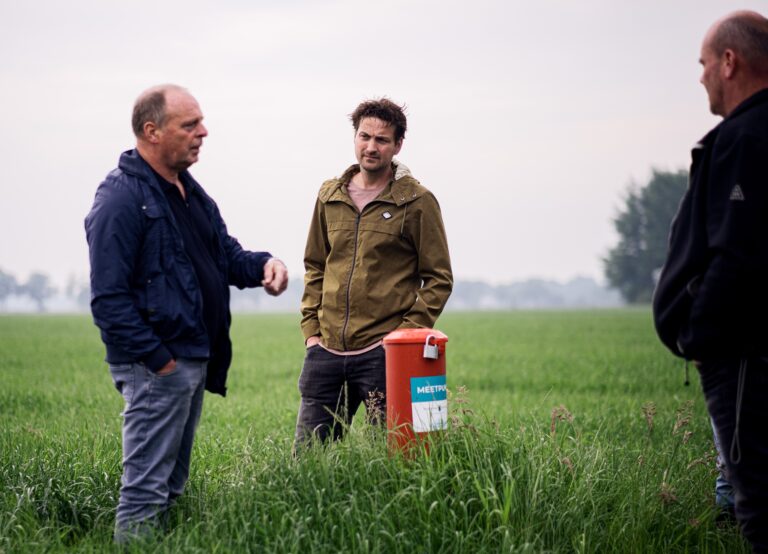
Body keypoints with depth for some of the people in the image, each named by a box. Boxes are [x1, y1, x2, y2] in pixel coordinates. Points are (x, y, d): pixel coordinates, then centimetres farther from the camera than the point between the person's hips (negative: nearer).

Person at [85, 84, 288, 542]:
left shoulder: (189, 191, 14)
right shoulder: (123, 199, -16)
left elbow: (226, 254, 21)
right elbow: (108, 299, -19)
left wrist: (263, 264, -2)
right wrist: (158, 360, -20)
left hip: (194, 362, 10)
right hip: (157, 366, -10)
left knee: (172, 486, 16)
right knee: (146, 490, -7)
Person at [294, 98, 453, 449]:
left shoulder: (417, 202, -1)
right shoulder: (330, 196, 13)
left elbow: (438, 279, 0)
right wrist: (311, 329, 10)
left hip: (383, 353, -4)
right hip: (326, 351, 4)